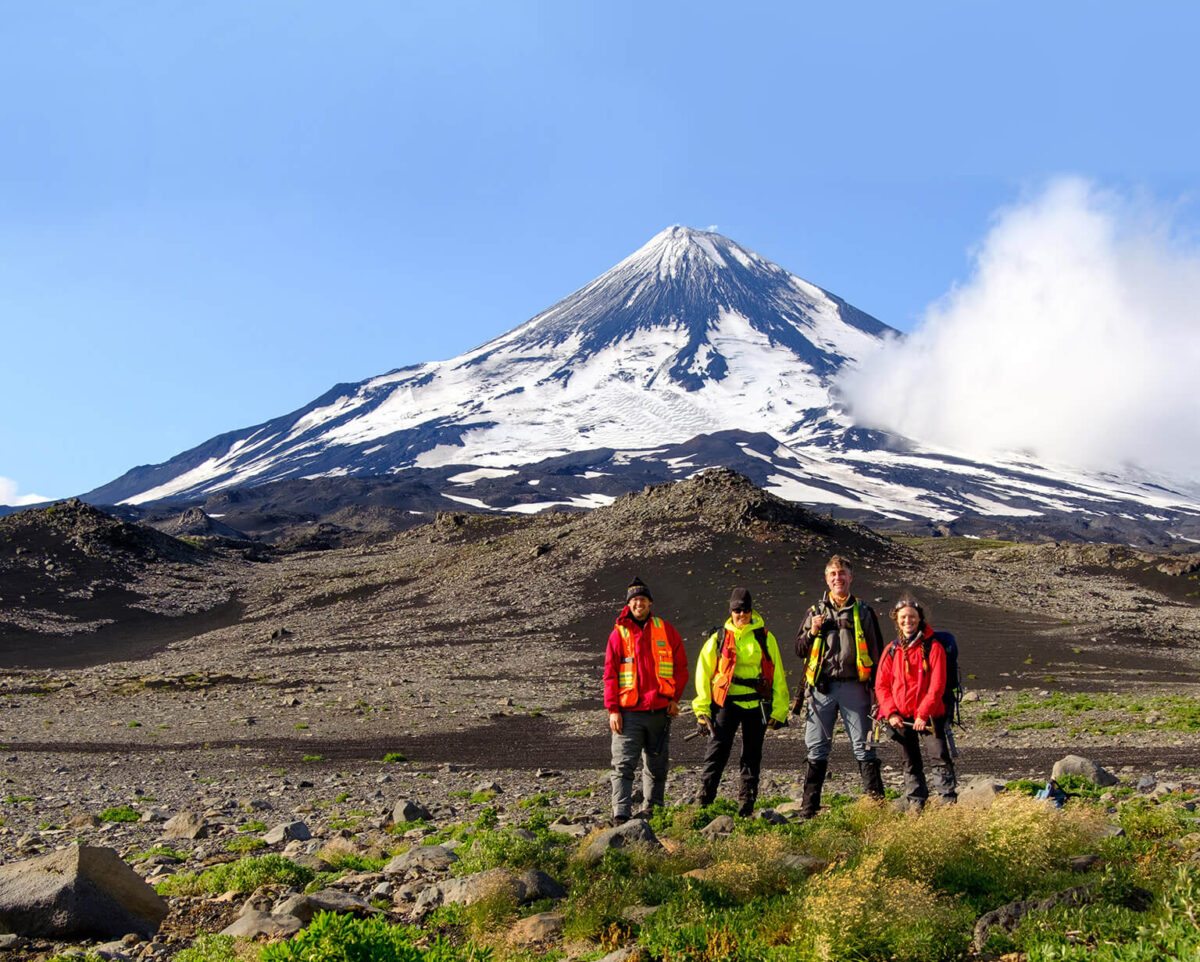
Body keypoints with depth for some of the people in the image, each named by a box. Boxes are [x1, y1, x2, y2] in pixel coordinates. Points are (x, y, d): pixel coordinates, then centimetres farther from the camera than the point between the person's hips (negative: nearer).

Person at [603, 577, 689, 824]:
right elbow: (610, 673, 2)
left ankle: (652, 807, 25)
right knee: (623, 765, -9)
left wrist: (674, 698, 1)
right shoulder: (619, 633, 3)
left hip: (660, 710, 2)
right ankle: (620, 813, -11)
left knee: (656, 765, 12)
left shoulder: (666, 630, 6)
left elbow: (681, 666, 11)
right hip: (628, 712, -2)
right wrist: (612, 709, -5)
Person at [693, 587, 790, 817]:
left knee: (752, 755, 8)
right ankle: (704, 802, -8)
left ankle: (746, 805, 18)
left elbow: (777, 675, 9)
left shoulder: (765, 639, 7)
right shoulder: (718, 638, 7)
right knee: (717, 750, -10)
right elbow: (704, 672, 7)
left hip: (756, 705, 1)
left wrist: (778, 709, 4)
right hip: (727, 703, -1)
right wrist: (703, 708, 1)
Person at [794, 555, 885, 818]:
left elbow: (876, 651, 10)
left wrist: (875, 688, 2)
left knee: (862, 746, -2)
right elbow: (800, 649, 15)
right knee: (817, 747, 4)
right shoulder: (816, 611, 13)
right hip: (822, 688, 2)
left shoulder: (863, 612, 8)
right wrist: (812, 632, -4)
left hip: (853, 687, -2)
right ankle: (809, 806, 9)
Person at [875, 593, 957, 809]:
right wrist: (891, 712, -8)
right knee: (911, 763, 12)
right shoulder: (891, 651, 7)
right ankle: (915, 804, 21)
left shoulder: (933, 647, -5)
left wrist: (923, 714, -16)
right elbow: (881, 685, 6)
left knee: (941, 756, -14)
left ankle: (949, 801, -9)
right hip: (902, 717, 4)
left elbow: (937, 685, -9)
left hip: (929, 713, -3)